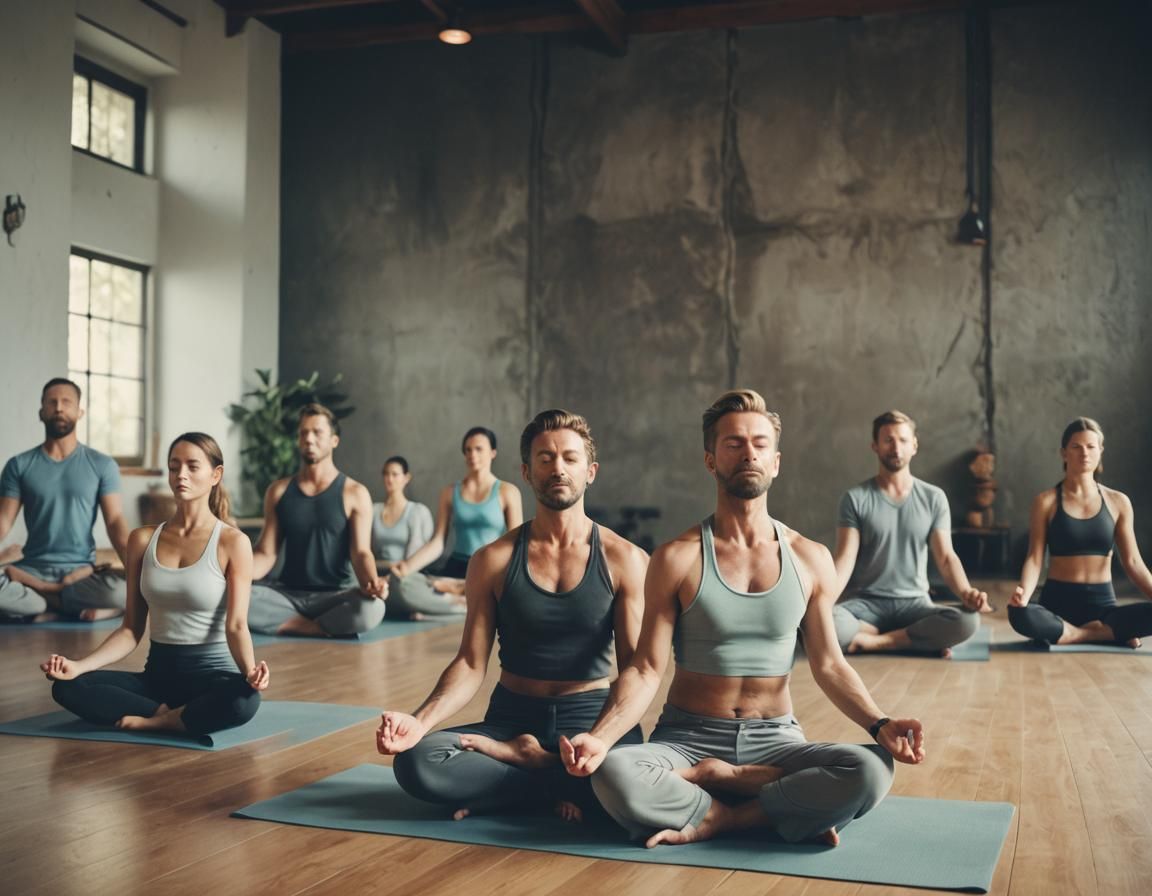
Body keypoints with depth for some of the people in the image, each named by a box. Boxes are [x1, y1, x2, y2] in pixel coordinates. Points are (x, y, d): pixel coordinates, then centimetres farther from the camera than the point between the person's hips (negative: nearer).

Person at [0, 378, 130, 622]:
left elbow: (115, 521, -3)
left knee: (122, 591, -34)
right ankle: (76, 604, -14)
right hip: (33, 568, 0)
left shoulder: (102, 465, 3)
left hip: (82, 570, 0)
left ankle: (42, 594, -10)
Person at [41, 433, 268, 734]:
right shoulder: (143, 540, 6)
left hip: (212, 672, -4)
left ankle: (150, 721, -18)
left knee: (243, 698, -39)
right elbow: (131, 629, 5)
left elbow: (236, 625, -13)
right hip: (159, 671, 4)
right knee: (67, 686, -20)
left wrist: (249, 672, -35)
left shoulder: (232, 542, -6)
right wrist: (78, 665, -11)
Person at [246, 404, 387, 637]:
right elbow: (266, 553, 4)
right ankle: (327, 627, -16)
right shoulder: (278, 491, 7)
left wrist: (371, 583, -33)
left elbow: (361, 553, -9)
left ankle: (288, 624, -14)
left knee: (371, 608, -36)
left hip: (335, 596, -2)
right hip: (288, 593, 2)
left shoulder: (354, 494, -2)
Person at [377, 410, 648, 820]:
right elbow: (471, 664, 0)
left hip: (590, 716, -1)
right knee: (416, 762, -27)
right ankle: (559, 781, -11)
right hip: (512, 718, 2)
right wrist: (420, 721, -20)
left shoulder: (624, 560, -2)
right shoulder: (493, 560, 2)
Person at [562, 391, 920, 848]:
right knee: (614, 776, -35)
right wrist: (600, 737, -25)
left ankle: (717, 819, -15)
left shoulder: (810, 559, 3)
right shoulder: (677, 559, -4)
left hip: (775, 739, 2)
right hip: (688, 738, -2)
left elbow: (828, 665, 6)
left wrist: (879, 724, -13)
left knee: (870, 770, -29)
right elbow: (646, 670, -7)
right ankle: (783, 812, -17)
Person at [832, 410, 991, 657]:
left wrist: (966, 593, -24)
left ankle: (871, 642, -18)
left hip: (913, 603, 2)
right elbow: (846, 558, -9)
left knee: (967, 621, -30)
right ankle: (920, 639, -17)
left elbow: (946, 557, -2)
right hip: (864, 602, -1)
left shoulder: (934, 498, 5)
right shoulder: (855, 498, -1)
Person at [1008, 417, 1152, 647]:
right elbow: (1035, 559, -6)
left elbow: (1133, 562, 6)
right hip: (1059, 601, -1)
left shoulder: (1118, 502, 6)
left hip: (1102, 603, 1)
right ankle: (1113, 632, -19)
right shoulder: (1047, 501, 0)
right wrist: (1023, 594, -25)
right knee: (1020, 615, -36)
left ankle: (1079, 633, -13)